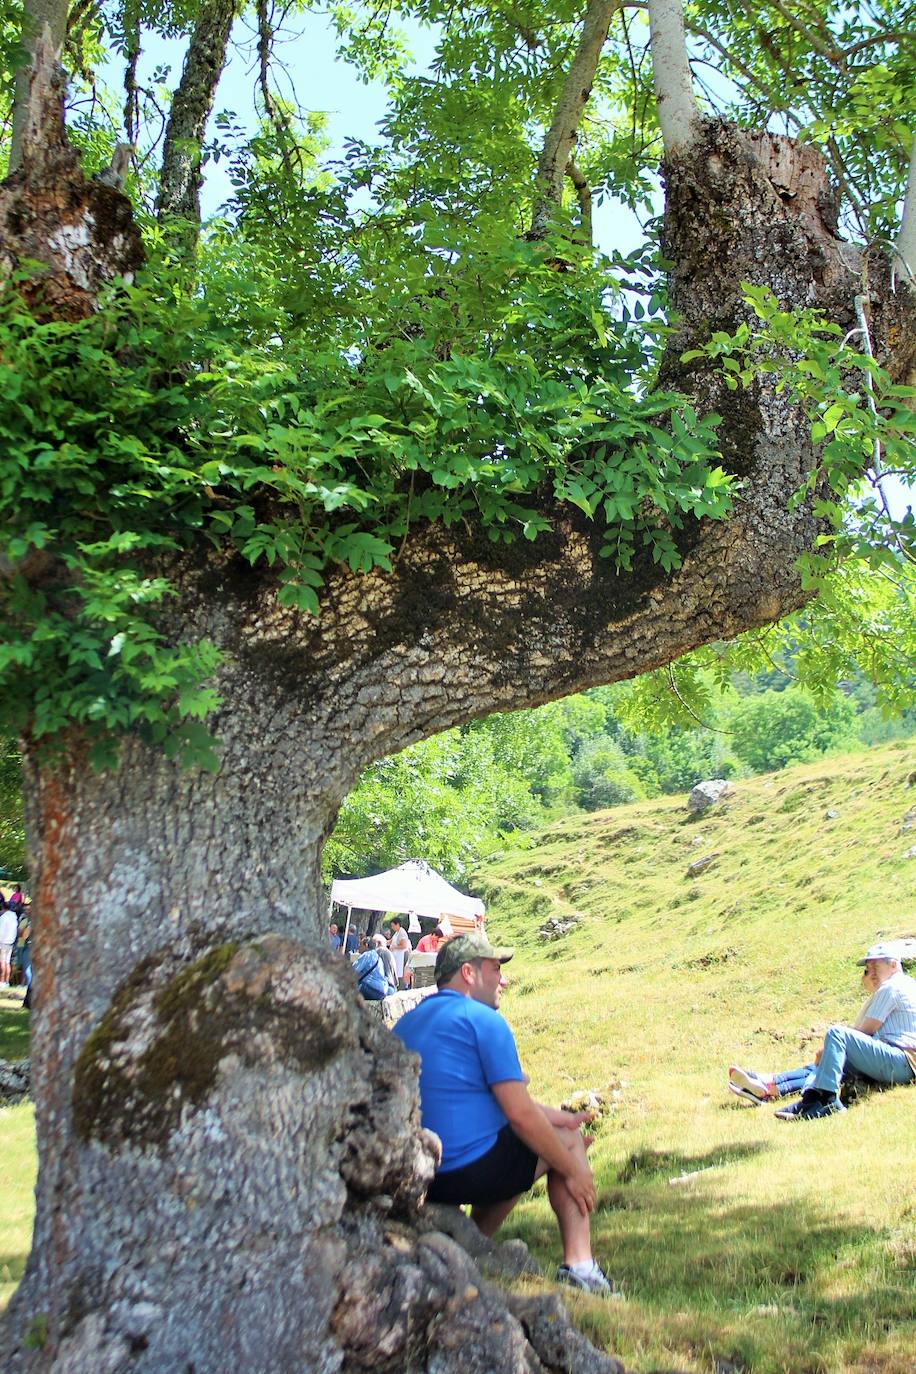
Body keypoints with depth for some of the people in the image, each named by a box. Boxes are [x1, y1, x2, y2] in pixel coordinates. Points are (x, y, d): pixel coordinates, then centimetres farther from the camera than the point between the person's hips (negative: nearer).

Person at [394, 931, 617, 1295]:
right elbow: (520, 1115, -14)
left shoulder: (405, 1024, 15)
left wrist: (561, 1118, 22)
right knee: (569, 1142, 14)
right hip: (472, 1170, -8)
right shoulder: (482, 1020, -10)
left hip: (416, 1179, 8)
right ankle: (578, 1265, 6)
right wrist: (573, 1171, -1)